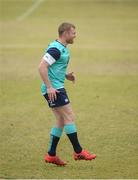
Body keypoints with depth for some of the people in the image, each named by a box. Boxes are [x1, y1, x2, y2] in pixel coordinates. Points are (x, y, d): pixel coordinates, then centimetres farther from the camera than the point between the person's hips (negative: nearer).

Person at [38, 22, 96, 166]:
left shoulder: (62, 48, 16)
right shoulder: (55, 49, -16)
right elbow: (42, 67, -23)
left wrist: (66, 76, 11)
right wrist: (49, 87, -24)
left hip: (56, 88, 10)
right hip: (54, 89, -10)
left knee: (61, 120, 10)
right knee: (69, 117, -7)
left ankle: (51, 155, 13)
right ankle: (78, 152, -2)